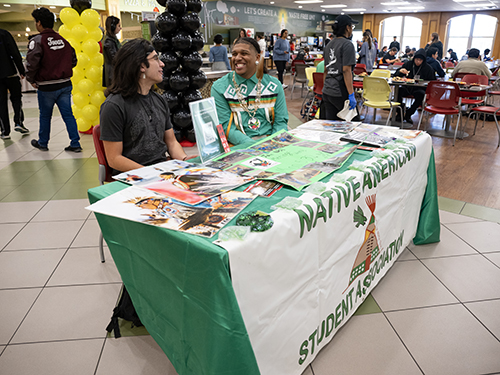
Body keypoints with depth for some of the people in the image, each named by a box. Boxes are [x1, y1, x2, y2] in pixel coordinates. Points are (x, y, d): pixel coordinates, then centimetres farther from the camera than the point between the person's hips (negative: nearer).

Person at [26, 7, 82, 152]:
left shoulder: (37, 41, -12)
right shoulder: (63, 40, 7)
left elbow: (31, 63, -20)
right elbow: (73, 61, 12)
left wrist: (32, 80, -6)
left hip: (46, 87, -4)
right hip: (65, 84, 4)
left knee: (45, 116, 11)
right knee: (68, 114, 6)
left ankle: (43, 143, 27)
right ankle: (75, 144, 3)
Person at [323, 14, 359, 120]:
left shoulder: (329, 44, 15)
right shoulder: (347, 45, -10)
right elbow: (346, 70, -18)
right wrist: (351, 94, -19)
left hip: (327, 92, 8)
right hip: (340, 93, -8)